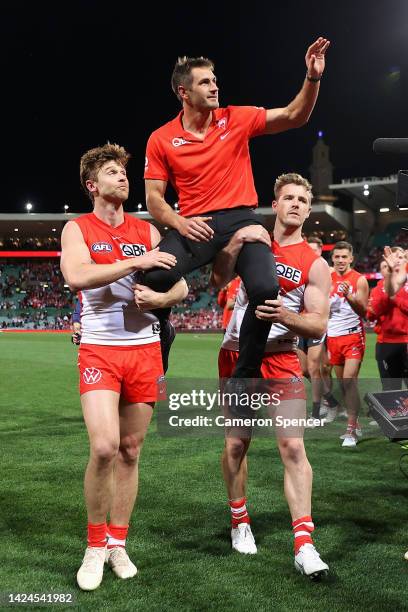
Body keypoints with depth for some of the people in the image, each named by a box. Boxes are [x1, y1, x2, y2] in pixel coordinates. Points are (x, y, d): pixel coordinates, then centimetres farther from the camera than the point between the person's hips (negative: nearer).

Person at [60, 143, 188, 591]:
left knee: (130, 450, 7)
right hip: (100, 351, -3)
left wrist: (159, 297, -11)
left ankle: (117, 542, 21)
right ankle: (95, 545, 3)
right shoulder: (77, 229, 2)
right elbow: (76, 276, -19)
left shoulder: (147, 231, 12)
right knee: (104, 446, -17)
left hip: (145, 352, 4)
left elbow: (181, 287, 11)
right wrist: (137, 262, -20)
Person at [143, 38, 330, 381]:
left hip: (241, 220, 0)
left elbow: (295, 117, 7)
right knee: (154, 276, -29)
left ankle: (245, 374, -5)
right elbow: (154, 197, 4)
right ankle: (161, 335, 5)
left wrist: (312, 77, -9)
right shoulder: (161, 139, 5)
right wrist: (179, 223, -15)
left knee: (265, 288, -27)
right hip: (195, 226, 0)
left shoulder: (237, 119, 7)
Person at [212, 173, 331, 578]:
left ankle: (304, 545, -10)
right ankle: (239, 522, 27)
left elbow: (318, 327, -6)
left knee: (293, 448, -12)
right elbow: (218, 280, -10)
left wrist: (285, 316, -25)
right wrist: (236, 241, -23)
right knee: (236, 444, 8)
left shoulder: (314, 264, -2)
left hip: (281, 362, -2)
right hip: (236, 357, 2)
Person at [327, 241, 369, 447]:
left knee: (349, 381, -14)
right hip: (333, 337, 5)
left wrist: (348, 295, -25)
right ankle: (354, 424, 22)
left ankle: (351, 431, -12)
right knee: (342, 383, 10)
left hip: (353, 336, -5)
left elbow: (363, 311, -11)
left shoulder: (359, 280, -5)